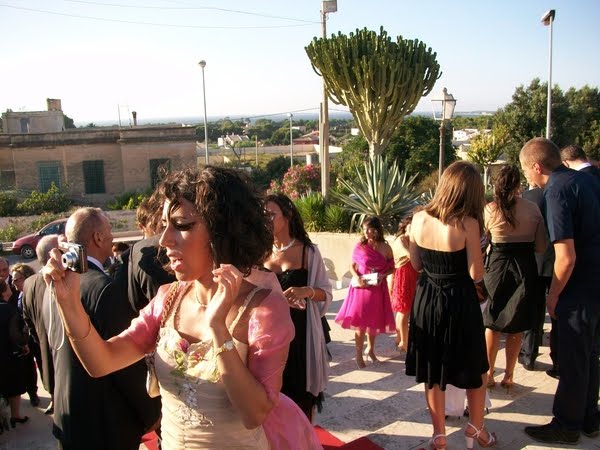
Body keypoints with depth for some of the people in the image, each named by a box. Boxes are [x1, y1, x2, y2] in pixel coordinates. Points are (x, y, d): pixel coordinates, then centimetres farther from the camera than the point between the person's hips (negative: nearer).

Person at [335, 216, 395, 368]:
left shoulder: (385, 248, -6)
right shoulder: (359, 246, -7)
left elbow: (392, 268, 3)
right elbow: (352, 266, 3)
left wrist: (382, 275, -15)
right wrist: (356, 277, -15)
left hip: (377, 288, 1)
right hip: (361, 287, -1)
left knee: (374, 321, 15)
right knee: (360, 323, 1)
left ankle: (370, 349, 37)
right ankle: (359, 355, 14)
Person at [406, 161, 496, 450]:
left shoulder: (419, 218, -5)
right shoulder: (467, 223, -18)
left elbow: (416, 264, 4)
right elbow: (476, 274, -15)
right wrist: (476, 241, -2)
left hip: (427, 300, 4)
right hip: (459, 302, -3)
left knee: (432, 370, 17)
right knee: (473, 368, 20)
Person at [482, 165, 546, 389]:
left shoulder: (490, 209, -9)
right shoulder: (533, 208, -6)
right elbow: (541, 247, -4)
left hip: (497, 267, -1)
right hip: (525, 269, 1)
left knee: (492, 324, 12)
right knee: (516, 326, 13)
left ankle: (489, 374, 18)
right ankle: (508, 375, 22)